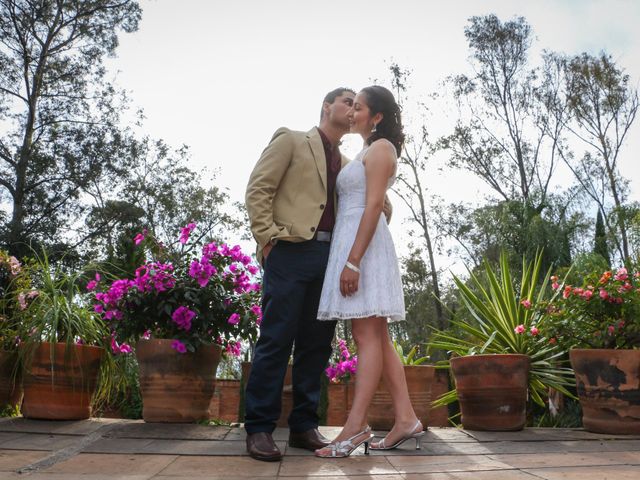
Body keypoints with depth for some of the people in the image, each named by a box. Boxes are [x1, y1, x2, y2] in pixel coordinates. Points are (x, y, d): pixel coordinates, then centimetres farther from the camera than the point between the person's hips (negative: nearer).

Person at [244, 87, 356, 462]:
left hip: (330, 257, 6)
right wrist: (267, 238, -11)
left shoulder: (347, 164, 24)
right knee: (277, 340, -6)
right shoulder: (291, 140, 9)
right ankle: (259, 428, 2)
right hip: (291, 251, -6)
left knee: (317, 343, 5)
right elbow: (258, 188, 0)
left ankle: (304, 425, 14)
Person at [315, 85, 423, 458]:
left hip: (364, 244, -10)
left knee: (367, 336, -12)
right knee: (377, 337, 5)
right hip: (352, 242, 10)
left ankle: (356, 427, -12)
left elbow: (374, 206, -14)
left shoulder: (380, 148, -3)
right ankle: (406, 419, 7)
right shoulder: (368, 152, 25)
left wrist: (353, 260, -21)